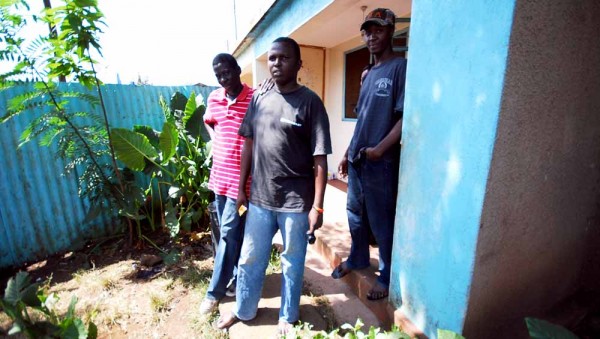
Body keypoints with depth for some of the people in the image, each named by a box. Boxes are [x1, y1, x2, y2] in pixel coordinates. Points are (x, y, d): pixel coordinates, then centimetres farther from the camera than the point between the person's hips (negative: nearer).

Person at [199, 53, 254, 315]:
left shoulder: (255, 98, -10)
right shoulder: (214, 98, 8)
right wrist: (215, 139, 10)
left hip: (241, 176, -6)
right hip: (219, 173, 7)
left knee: (228, 232, 2)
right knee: (232, 231, 17)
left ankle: (215, 290, 20)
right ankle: (238, 276, 37)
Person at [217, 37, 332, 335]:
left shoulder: (310, 102, -8)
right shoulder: (259, 100, 7)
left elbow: (320, 159, -11)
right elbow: (248, 145, 12)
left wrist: (317, 206, -13)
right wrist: (241, 187, 11)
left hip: (296, 201, -4)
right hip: (259, 197, 5)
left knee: (292, 263, 15)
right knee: (250, 259, 19)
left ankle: (288, 316, 41)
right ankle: (243, 310, 45)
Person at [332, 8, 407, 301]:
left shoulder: (401, 67, -6)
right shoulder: (368, 74, 16)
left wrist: (380, 149, -21)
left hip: (381, 163, -7)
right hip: (357, 160, 8)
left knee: (382, 223, 5)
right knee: (355, 214, 18)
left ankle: (388, 277, 26)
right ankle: (357, 259, 40)